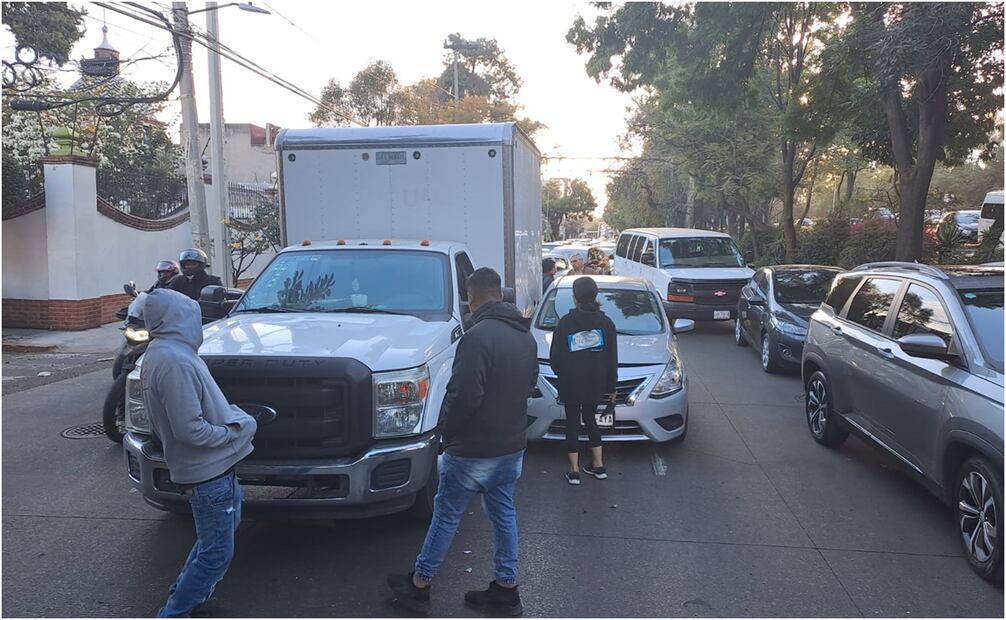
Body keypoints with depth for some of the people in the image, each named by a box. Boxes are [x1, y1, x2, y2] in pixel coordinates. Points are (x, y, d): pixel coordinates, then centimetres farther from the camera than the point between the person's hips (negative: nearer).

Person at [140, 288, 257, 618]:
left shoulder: (158, 354, 7)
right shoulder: (175, 361, -25)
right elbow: (190, 429, -27)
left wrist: (231, 416, 6)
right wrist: (234, 431, -13)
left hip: (212, 466, 10)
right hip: (207, 470, -10)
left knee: (228, 522, 28)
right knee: (217, 553, 2)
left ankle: (185, 590, 38)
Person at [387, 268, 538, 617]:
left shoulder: (479, 336, -23)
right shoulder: (526, 336, 5)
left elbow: (463, 395, -25)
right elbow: (530, 383, 16)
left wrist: (446, 431, -10)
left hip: (474, 450, -7)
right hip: (512, 446, 8)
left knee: (446, 516, 7)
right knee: (504, 514, 17)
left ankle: (418, 585, 21)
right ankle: (506, 589, 25)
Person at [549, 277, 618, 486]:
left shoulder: (565, 322, -11)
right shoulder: (606, 322, -3)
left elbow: (555, 357, -7)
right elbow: (612, 359, 2)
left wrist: (562, 374, 12)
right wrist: (612, 386, 10)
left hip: (570, 384, -3)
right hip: (596, 385, 3)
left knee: (572, 423, 9)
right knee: (590, 419, 20)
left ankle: (574, 470, 11)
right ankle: (598, 465, 23)